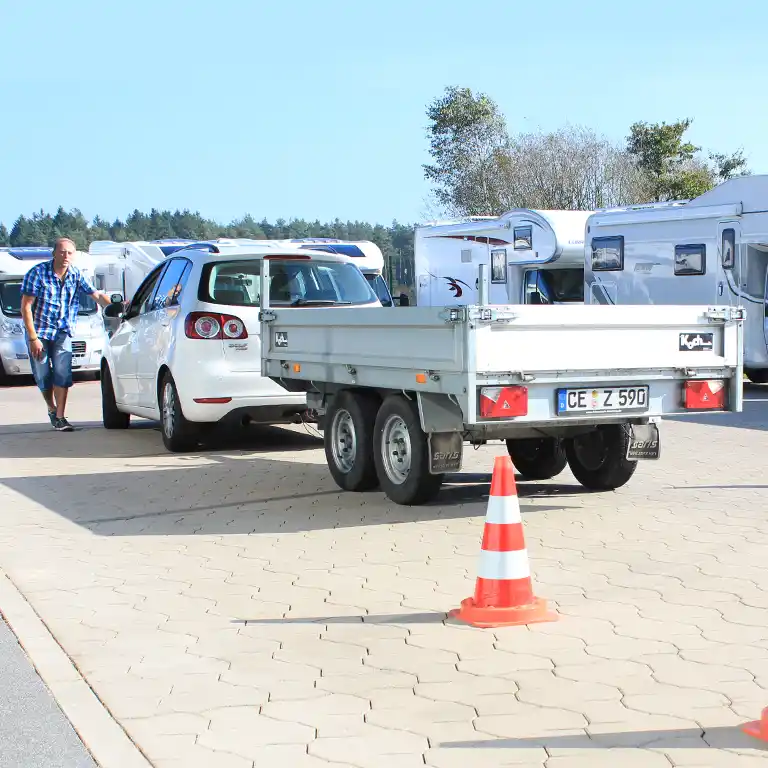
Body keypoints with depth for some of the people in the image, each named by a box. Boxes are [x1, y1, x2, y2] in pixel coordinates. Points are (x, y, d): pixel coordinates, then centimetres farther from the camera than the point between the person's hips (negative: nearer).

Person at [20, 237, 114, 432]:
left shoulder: (76, 275, -3)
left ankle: (60, 417, -9)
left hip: (63, 332, 2)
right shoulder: (38, 273, -13)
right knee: (43, 376, 5)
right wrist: (33, 338, -17)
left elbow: (97, 295, 5)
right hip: (39, 331, -2)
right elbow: (26, 306, -13)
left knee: (62, 374, -13)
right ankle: (52, 409, 30)